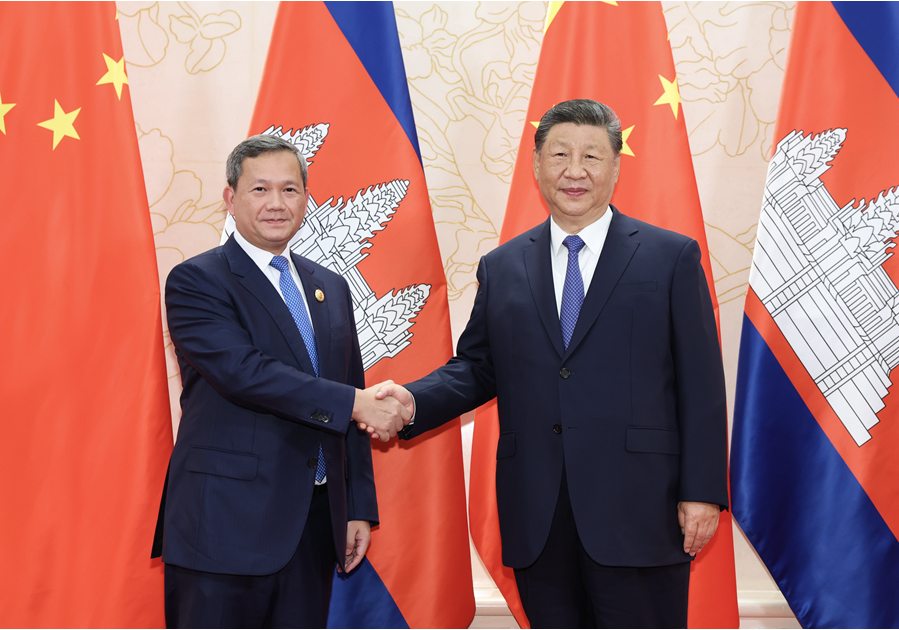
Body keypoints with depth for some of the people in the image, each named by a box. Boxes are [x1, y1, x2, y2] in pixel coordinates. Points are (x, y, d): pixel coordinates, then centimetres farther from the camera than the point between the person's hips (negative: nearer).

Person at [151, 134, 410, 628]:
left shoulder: (331, 289, 15)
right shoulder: (196, 282, -5)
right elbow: (243, 371, -20)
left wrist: (360, 508, 12)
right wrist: (355, 403, -20)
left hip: (315, 525, 6)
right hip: (226, 527, -5)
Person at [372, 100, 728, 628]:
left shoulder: (672, 257, 2)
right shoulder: (501, 268, 12)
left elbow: (701, 384, -1)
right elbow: (477, 367, 14)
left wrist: (702, 491, -7)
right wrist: (413, 401, -5)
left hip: (637, 511, -3)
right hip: (536, 520, 3)